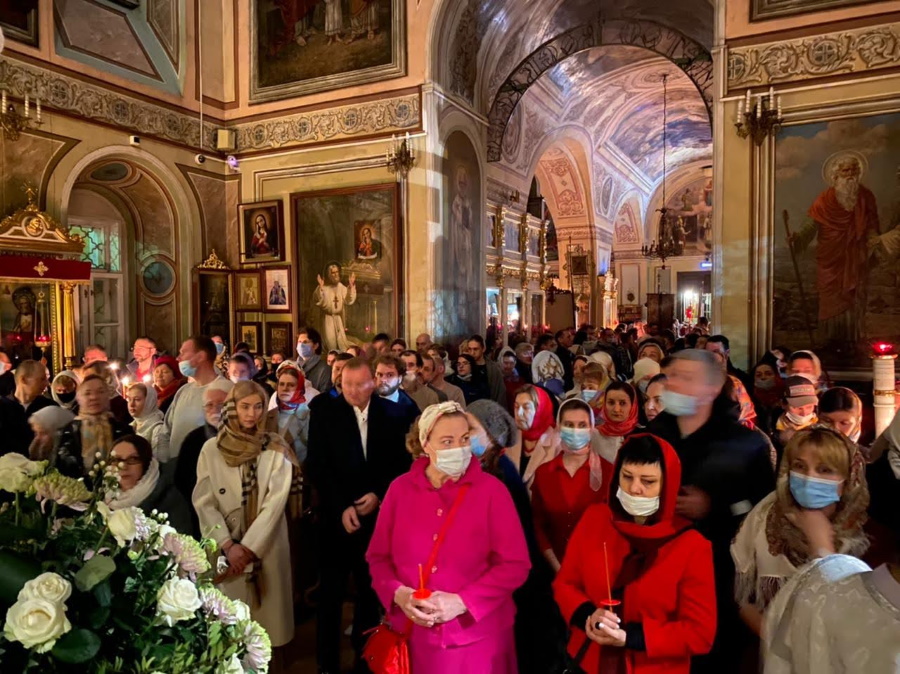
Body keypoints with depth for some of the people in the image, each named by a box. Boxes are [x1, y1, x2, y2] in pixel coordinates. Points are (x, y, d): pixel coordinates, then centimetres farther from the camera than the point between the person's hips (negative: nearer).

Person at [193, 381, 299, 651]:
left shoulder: (276, 448, -4)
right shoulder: (212, 448, -1)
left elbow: (276, 500, -9)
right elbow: (204, 502, -4)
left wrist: (249, 546, -15)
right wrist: (228, 545, -13)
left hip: (266, 544, 0)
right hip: (226, 546, 1)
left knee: (267, 607, 7)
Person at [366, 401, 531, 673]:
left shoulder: (491, 490, -9)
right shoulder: (400, 489, -2)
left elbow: (515, 564, -10)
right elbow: (378, 556, 4)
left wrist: (461, 601, -18)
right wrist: (398, 594, -14)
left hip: (477, 635, -2)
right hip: (415, 635, 2)